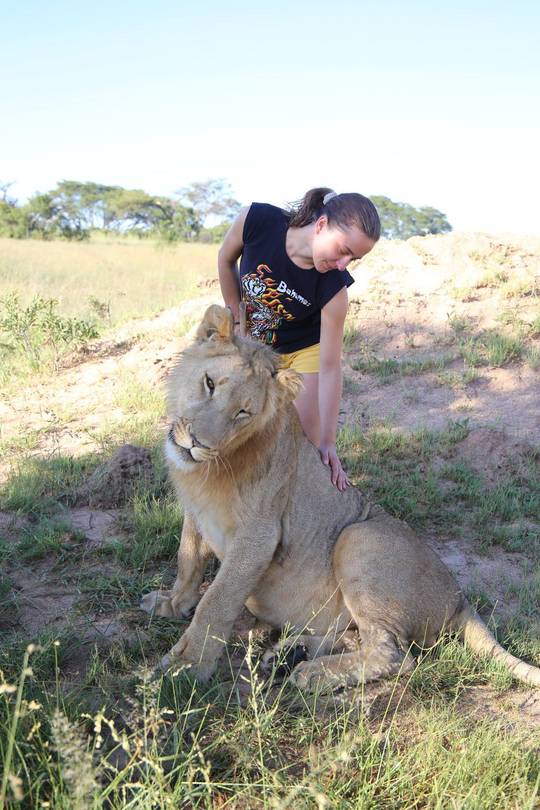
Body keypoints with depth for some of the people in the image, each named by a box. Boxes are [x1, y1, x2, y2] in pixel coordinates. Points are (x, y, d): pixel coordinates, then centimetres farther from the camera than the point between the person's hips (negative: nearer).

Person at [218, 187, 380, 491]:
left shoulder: (333, 289, -32)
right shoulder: (257, 220, -32)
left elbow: (329, 368, -26)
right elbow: (226, 261, -9)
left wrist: (328, 442, -26)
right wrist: (239, 323, -6)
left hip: (304, 350, -2)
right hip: (251, 345, 2)